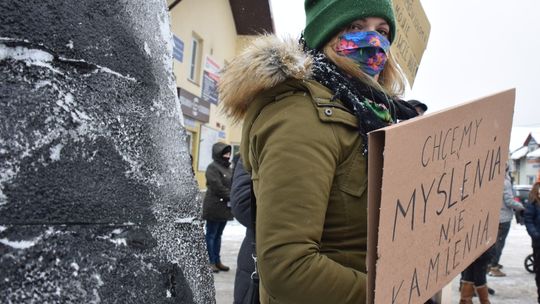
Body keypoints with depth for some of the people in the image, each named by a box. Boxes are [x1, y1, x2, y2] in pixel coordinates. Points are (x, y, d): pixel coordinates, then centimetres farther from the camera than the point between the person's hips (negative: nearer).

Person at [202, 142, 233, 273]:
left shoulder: (227, 168, 17)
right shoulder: (213, 167, -11)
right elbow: (218, 187, -18)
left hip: (225, 207, 8)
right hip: (214, 207, -8)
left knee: (218, 235, 13)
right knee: (211, 235, 1)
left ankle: (217, 261, 20)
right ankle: (211, 262, 6)